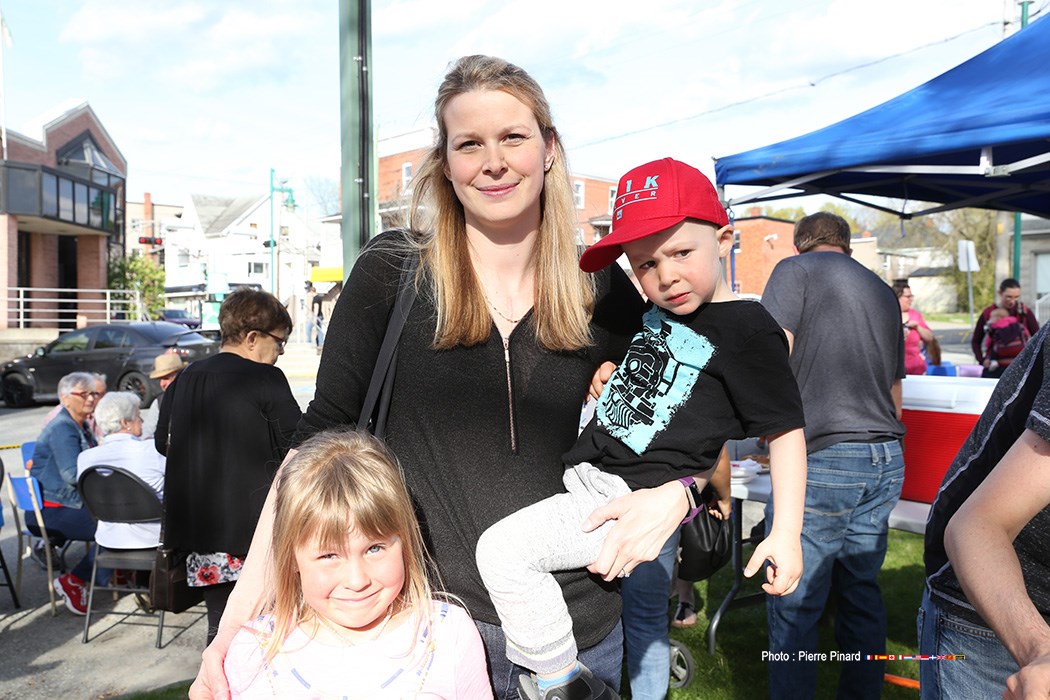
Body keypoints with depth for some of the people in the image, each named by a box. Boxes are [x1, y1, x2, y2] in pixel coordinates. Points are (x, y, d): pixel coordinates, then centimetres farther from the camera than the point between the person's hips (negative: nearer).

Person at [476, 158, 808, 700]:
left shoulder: (749, 330, -13)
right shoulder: (655, 314, 10)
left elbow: (787, 431, -10)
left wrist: (786, 535, -14)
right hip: (586, 481, 9)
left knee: (503, 550, -17)